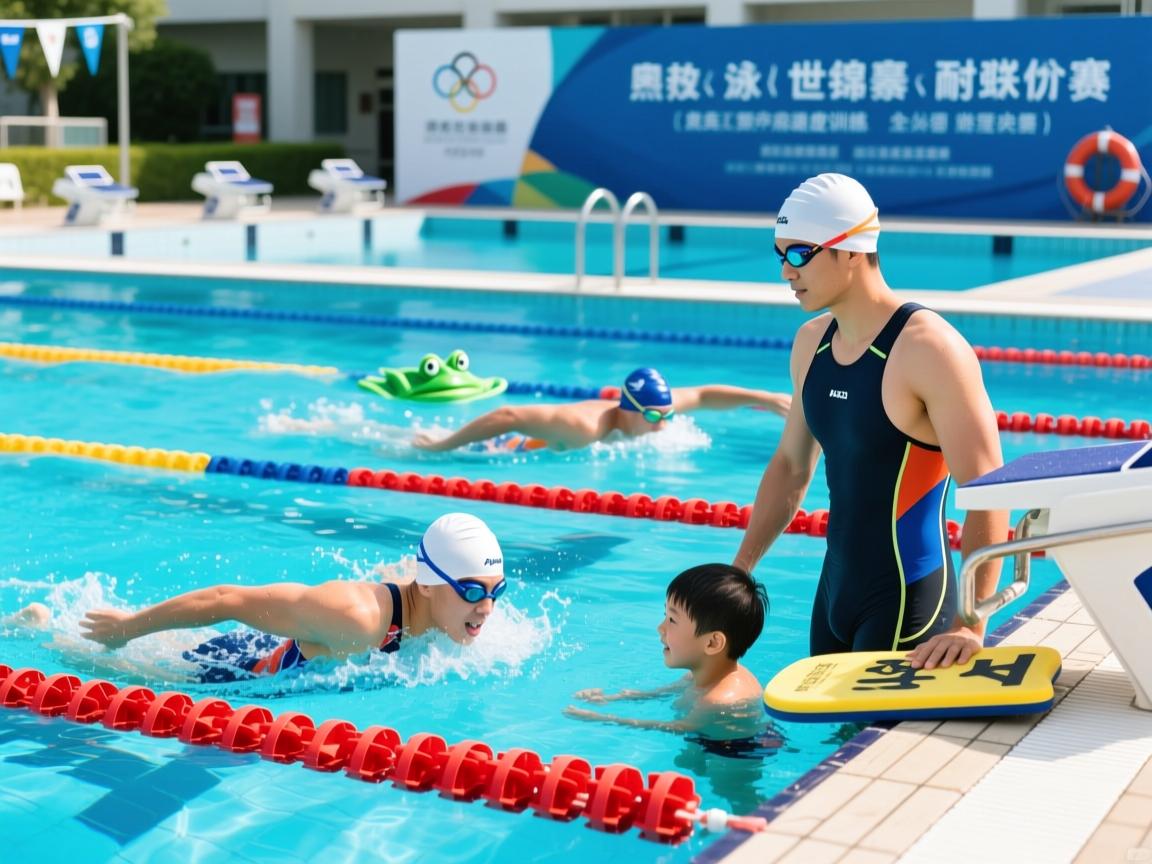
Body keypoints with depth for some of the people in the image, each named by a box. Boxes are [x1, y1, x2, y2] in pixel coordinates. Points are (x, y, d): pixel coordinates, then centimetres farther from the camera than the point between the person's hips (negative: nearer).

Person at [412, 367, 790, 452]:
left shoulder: (651, 407, -20)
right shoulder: (586, 426, -42)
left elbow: (704, 394, -6)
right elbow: (506, 416, -41)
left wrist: (766, 398, -12)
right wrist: (441, 446, -36)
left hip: (537, 442, 7)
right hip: (517, 449, -7)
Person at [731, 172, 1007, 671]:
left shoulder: (927, 349, -18)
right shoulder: (811, 343, 6)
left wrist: (970, 625, -29)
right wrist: (738, 572, 15)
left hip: (906, 604, -8)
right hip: (834, 589, 8)